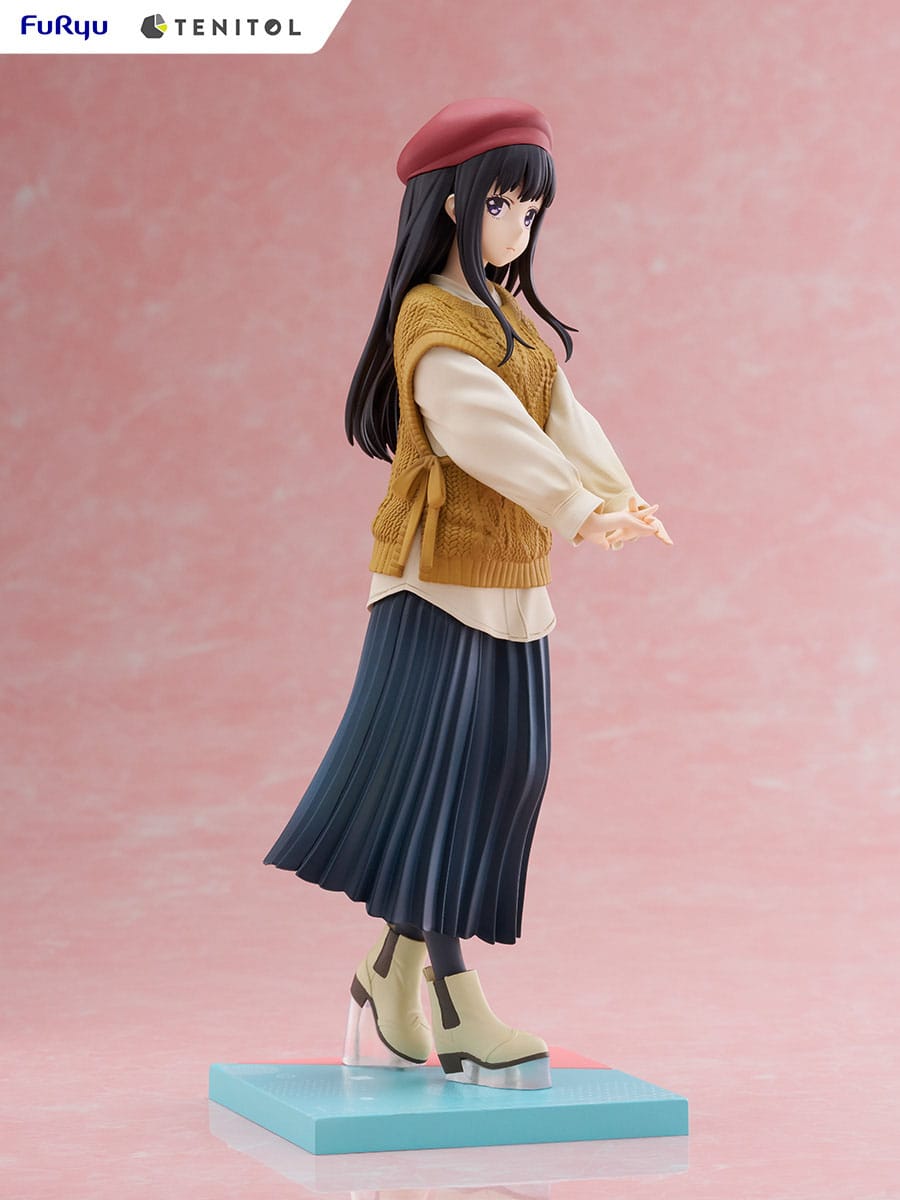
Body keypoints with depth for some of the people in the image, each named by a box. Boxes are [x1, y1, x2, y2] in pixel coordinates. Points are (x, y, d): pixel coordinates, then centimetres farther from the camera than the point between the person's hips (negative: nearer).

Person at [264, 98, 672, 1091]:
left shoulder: (517, 317, 17)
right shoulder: (432, 316, -10)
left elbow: (560, 419, 3)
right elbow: (484, 425, -24)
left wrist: (614, 495, -16)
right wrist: (574, 513, -36)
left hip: (511, 581, 9)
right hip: (439, 571, -9)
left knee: (499, 773, 7)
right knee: (435, 774, -7)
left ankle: (391, 975, 16)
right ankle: (454, 1009, -5)